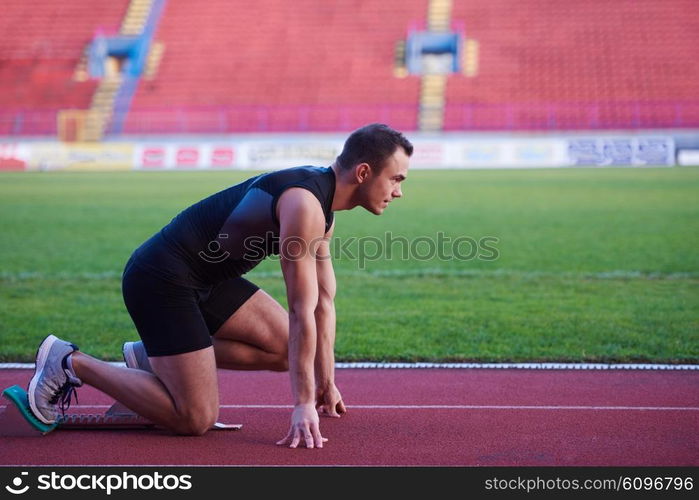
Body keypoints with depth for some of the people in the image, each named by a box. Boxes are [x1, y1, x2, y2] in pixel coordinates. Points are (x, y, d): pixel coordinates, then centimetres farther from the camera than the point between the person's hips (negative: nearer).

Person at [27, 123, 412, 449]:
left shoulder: (322, 207, 9)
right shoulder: (304, 204, -22)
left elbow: (323, 301, 15)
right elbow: (303, 311, -23)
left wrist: (326, 384, 18)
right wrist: (303, 404, -20)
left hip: (203, 278, 10)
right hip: (160, 279, -10)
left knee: (285, 348, 8)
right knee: (196, 420, -10)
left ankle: (151, 357, 13)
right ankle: (72, 364, 1)